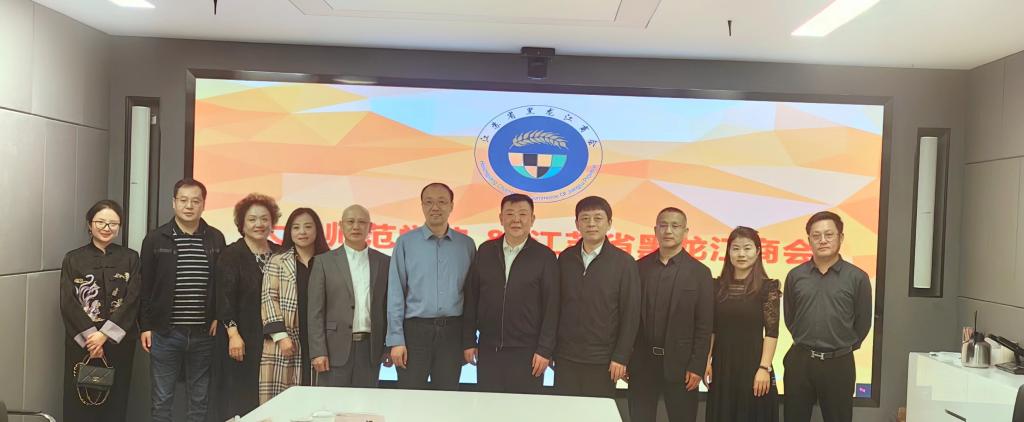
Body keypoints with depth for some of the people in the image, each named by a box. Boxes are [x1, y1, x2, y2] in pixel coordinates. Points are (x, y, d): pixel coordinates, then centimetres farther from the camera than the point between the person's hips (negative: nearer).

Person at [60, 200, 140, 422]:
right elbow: (68, 303, -4)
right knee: (79, 402, 3)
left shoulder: (130, 258, 4)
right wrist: (90, 336, -14)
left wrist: (105, 334, -14)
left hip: (118, 343, 0)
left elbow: (133, 300, -5)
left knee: (115, 402, 6)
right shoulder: (73, 259, 4)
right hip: (81, 343, 0)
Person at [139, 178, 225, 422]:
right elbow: (144, 287, 2)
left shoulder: (216, 239, 3)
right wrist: (145, 327, -1)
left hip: (203, 333, 1)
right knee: (162, 400, 8)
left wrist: (218, 318, -3)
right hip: (165, 332, -1)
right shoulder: (155, 239, 0)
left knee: (199, 400, 11)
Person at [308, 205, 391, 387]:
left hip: (371, 349, 2)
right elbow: (315, 311, -1)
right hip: (336, 349, -2)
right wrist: (318, 352, -8)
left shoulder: (384, 262, 9)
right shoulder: (325, 261, 3)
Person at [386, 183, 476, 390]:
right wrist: (396, 339, -7)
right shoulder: (405, 242, 1)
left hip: (452, 332, 2)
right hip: (416, 330, -1)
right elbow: (396, 293, -1)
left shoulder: (466, 244, 7)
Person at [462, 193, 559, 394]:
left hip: (527, 351, -2)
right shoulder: (485, 251, 5)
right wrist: (468, 341, 4)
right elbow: (472, 298, 7)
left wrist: (545, 349, -9)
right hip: (488, 349, 3)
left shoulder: (545, 257, -4)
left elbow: (551, 307, -5)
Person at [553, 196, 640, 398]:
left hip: (602, 361, -2)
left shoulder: (624, 262, -4)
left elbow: (630, 315, -5)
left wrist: (621, 357, -8)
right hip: (565, 357, 3)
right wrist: (550, 348, 6)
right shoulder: (565, 258, 5)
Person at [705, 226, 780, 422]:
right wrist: (706, 361, 1)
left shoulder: (767, 287, -4)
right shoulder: (717, 285, 6)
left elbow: (772, 332, -9)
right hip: (722, 364, 3)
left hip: (752, 363, -3)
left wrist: (764, 368, -15)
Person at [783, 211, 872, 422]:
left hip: (839, 363, -2)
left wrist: (841, 347, 8)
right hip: (799, 361, 2)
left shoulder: (857, 277, -3)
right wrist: (807, 343, 12)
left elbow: (862, 323, 3)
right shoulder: (795, 276, 3)